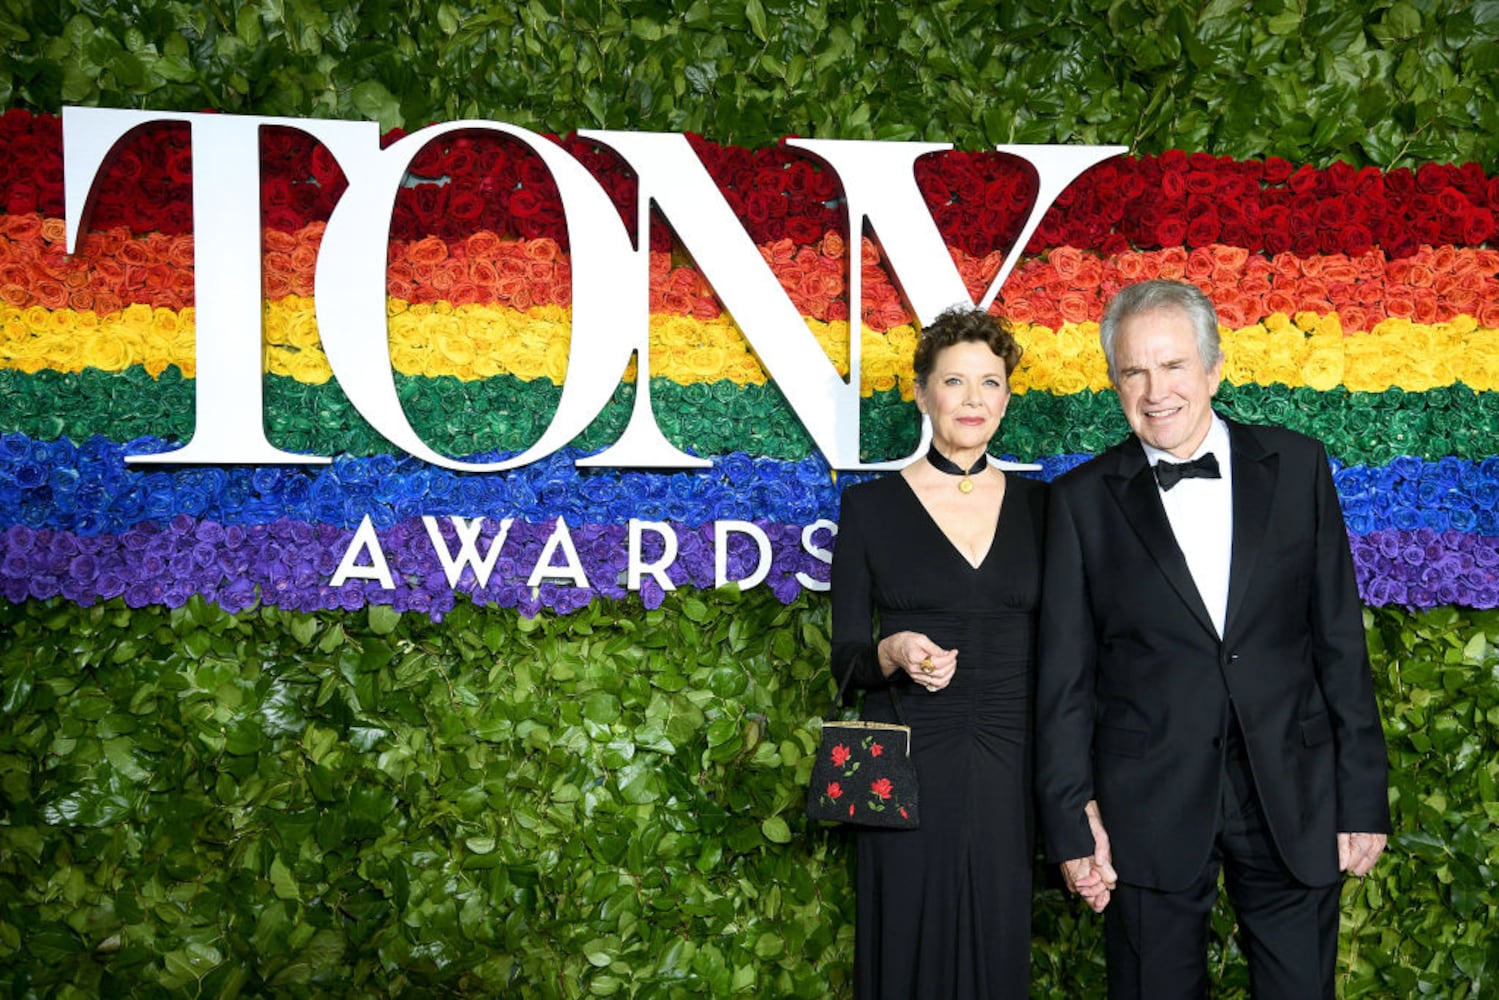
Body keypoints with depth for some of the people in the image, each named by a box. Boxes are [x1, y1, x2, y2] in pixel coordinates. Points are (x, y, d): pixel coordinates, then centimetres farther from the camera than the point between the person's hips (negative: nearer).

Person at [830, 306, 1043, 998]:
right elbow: (845, 657, 2)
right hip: (909, 771, -2)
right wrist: (893, 654, -20)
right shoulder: (869, 506, 0)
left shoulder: (1037, 505, 7)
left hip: (1009, 771, 2)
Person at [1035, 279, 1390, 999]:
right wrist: (1072, 817, -4)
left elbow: (1339, 638, 3)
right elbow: (1064, 675, 1)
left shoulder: (1296, 466, 3)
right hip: (1149, 809, -1)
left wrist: (1363, 797, 1)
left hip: (1294, 800, 1)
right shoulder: (1082, 499, 1)